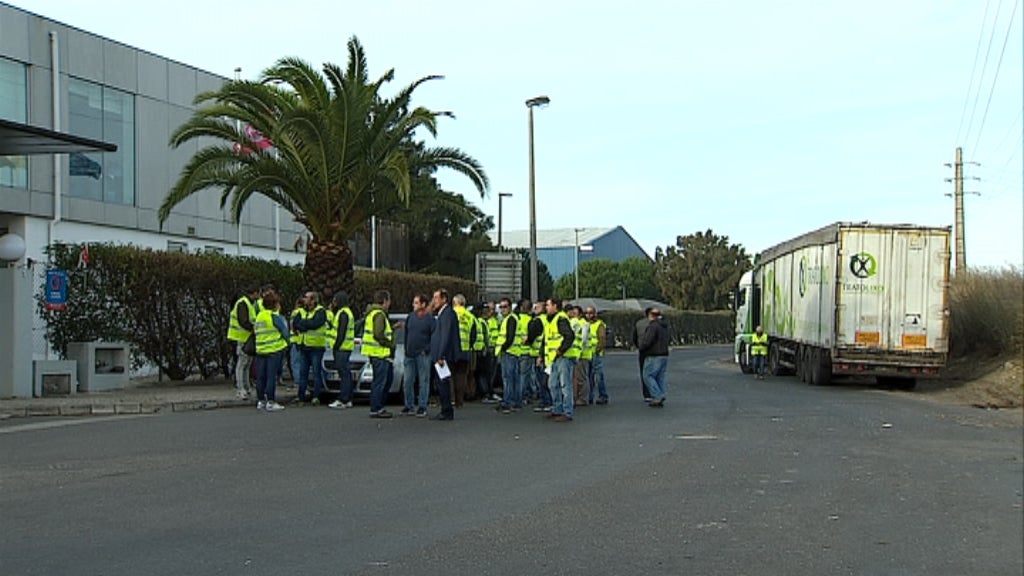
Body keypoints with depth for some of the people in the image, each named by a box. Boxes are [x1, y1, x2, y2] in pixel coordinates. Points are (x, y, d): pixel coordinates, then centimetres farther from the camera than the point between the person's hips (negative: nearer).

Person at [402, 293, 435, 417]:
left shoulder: (430, 319, -6)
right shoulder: (410, 317, 10)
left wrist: (427, 350, -12)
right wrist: (406, 349, 11)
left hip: (423, 355, -5)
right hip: (409, 355, 5)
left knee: (424, 381, 1)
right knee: (407, 381, 5)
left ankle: (422, 407, 6)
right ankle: (409, 406, 15)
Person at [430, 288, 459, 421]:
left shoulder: (448, 313, -14)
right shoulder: (443, 313, 18)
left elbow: (446, 337, -20)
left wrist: (441, 356, -22)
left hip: (445, 356, -10)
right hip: (440, 355, 10)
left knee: (443, 384, -7)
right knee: (442, 384, 13)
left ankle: (447, 412, -4)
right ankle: (445, 411, 18)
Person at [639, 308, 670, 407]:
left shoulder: (652, 326, -15)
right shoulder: (664, 327, 14)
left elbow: (647, 342, -21)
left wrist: (641, 347, 0)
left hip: (653, 357, -9)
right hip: (664, 355, 9)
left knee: (648, 376, -3)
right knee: (660, 378, 9)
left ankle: (658, 396, -12)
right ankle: (660, 400, 8)